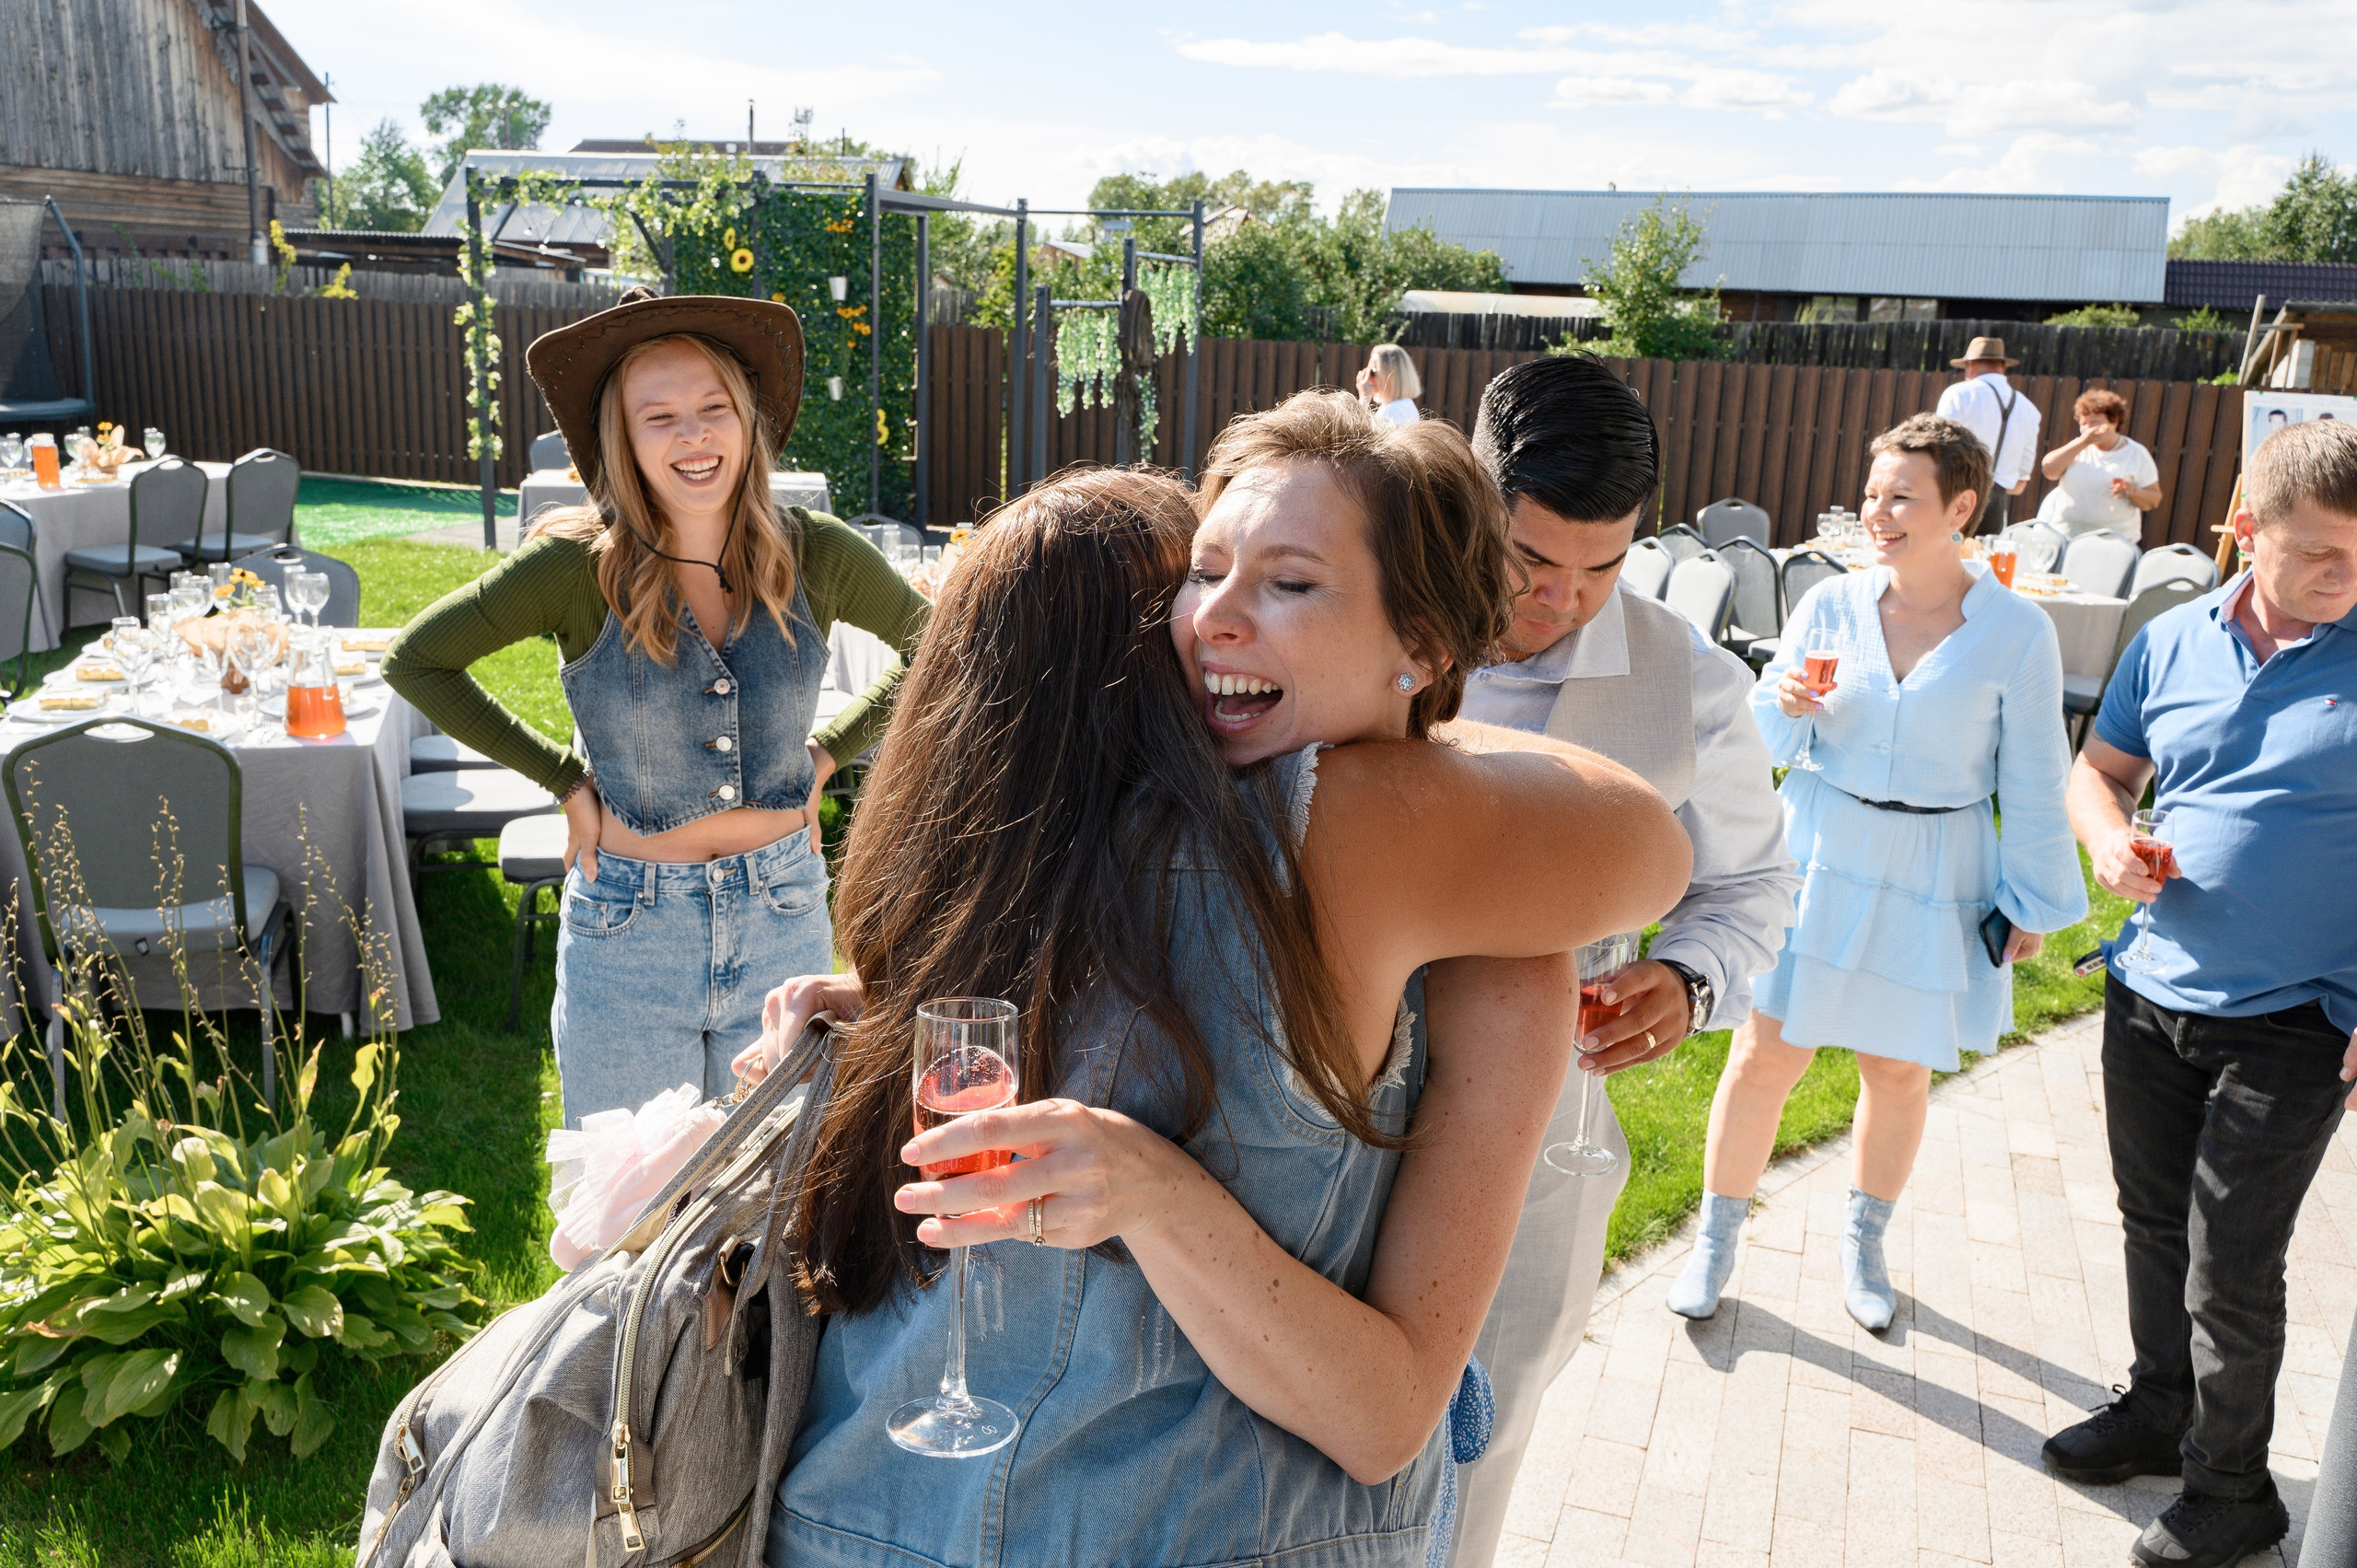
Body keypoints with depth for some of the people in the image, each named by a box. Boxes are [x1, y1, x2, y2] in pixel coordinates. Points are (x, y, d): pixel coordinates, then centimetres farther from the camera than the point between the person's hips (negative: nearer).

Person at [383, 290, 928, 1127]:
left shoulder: (814, 554, -8)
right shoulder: (581, 566, -14)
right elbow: (415, 660, -2)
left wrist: (827, 750, 2)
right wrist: (562, 778, -5)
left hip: (784, 919, 2)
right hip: (627, 926, -2)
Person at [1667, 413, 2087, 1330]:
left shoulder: (2017, 633, -7)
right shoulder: (1831, 605, -3)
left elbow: (2033, 781, 1)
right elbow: (1765, 741, 6)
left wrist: (2032, 902, 5)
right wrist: (1788, 705, -17)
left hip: (1933, 879, -1)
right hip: (1819, 855, 1)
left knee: (1898, 1072, 12)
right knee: (1765, 1057, 2)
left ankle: (1864, 1244, 36)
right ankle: (1715, 1240, 21)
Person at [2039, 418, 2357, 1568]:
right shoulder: (2175, 642, 1)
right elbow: (2099, 770, 14)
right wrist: (2110, 842, -9)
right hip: (2151, 998, 4)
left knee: (2230, 1270, 3)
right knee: (2154, 1227, 19)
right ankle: (2160, 1410, 41)